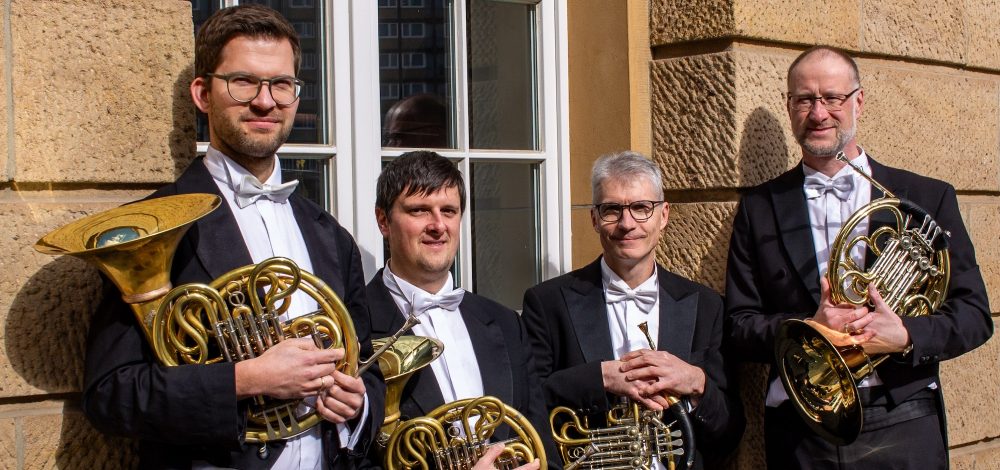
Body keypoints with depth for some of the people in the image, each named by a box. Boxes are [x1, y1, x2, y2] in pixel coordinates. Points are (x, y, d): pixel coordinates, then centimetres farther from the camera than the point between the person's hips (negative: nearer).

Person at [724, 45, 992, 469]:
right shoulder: (759, 208, 6)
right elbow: (738, 326, 2)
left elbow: (974, 313, 4)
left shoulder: (928, 199, 5)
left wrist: (906, 336, -15)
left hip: (902, 432, 0)